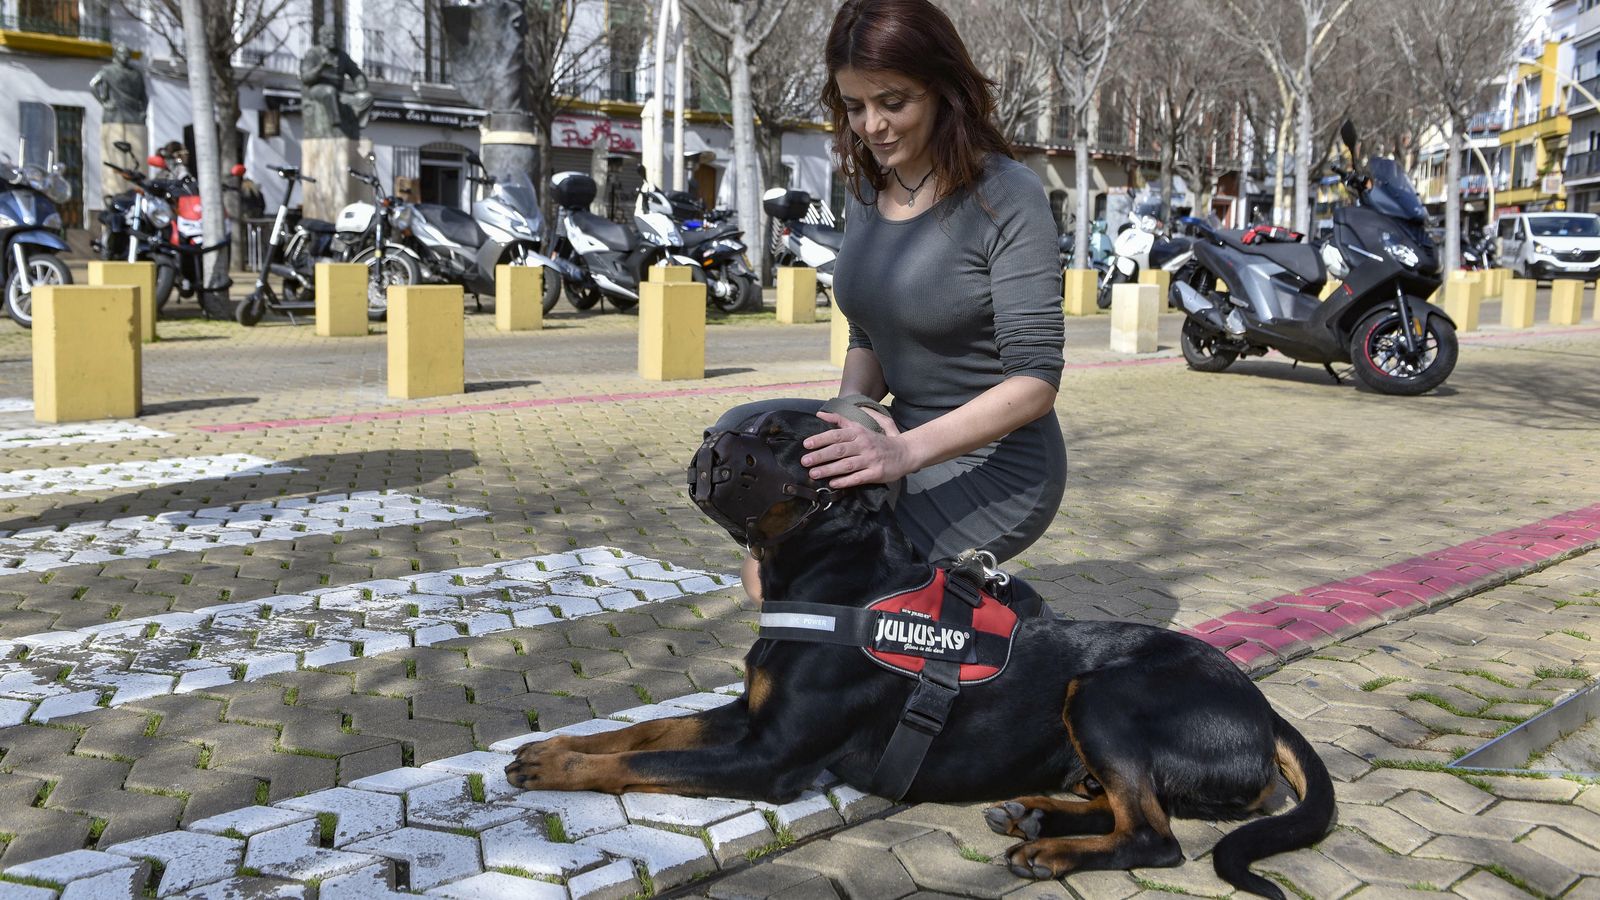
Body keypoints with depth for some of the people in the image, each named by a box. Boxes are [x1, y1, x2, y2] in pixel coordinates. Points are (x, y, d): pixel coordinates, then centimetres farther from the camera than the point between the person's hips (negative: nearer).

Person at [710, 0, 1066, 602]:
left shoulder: (1006, 197, -17)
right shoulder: (867, 192, 5)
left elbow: (1035, 381, -20)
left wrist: (907, 450, -32)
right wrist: (849, 415, -8)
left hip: (996, 468, -8)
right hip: (907, 435, 8)